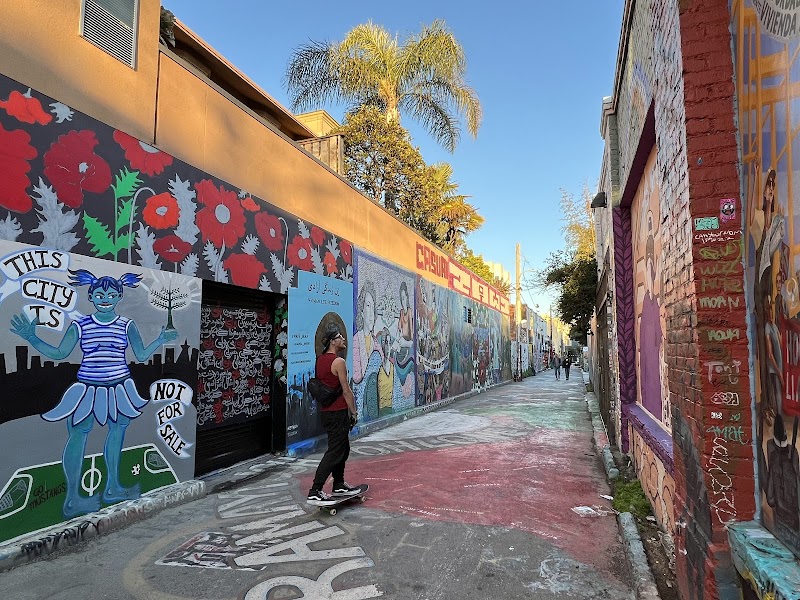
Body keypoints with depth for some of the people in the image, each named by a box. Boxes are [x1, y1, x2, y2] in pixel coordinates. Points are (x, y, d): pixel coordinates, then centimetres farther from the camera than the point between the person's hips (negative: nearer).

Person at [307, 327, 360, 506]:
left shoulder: (320, 359, 9)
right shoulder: (339, 362, -17)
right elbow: (346, 391, -15)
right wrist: (354, 412, -8)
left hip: (325, 410, 9)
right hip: (338, 412, -9)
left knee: (343, 449, 20)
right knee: (335, 452, -5)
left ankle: (339, 486, 29)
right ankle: (314, 493, -5)